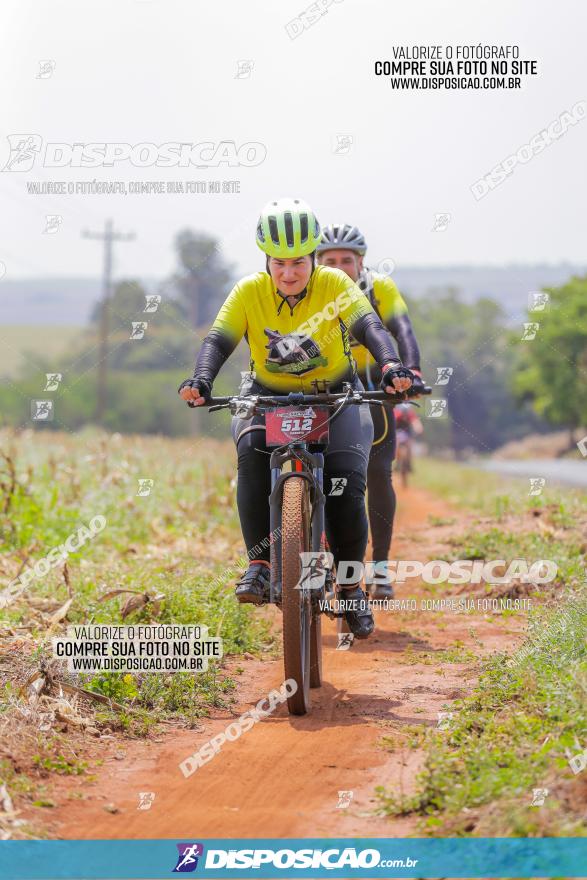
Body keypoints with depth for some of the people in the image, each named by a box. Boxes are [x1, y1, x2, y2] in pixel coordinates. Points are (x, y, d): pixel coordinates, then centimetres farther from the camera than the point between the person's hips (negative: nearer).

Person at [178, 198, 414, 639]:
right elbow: (219, 340, -19)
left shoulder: (335, 285, -15)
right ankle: (260, 560, -25)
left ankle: (352, 583, 4)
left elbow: (370, 327, -28)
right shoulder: (250, 291, -12)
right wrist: (202, 379, -40)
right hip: (269, 396, 1)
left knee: (347, 487, -18)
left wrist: (391, 365, -48)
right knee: (251, 451, -32)